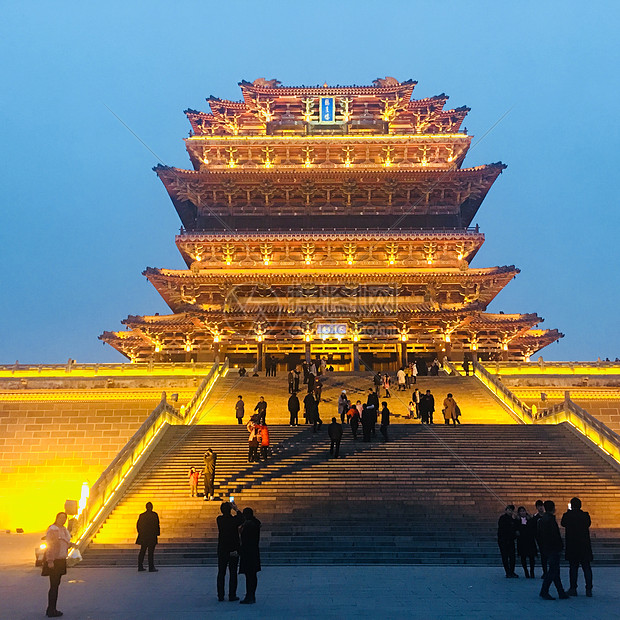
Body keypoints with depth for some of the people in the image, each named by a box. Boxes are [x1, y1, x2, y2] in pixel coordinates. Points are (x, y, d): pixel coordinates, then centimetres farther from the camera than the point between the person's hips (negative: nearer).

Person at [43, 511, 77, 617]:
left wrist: (70, 544, 5)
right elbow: (49, 545, -19)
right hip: (53, 561, -9)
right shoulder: (52, 529, -15)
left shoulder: (64, 529, 14)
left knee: (56, 584, 13)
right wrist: (50, 561, -23)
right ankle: (51, 611, 0)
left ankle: (51, 609, 21)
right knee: (54, 586, -6)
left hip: (60, 560, 9)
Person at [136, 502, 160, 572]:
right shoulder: (155, 515, -9)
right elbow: (157, 525, -10)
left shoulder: (142, 515, 4)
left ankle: (140, 567, 16)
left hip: (143, 536, 5)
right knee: (151, 552, -1)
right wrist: (157, 533, 2)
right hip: (152, 536, -4)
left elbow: (138, 525, 8)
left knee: (142, 551, 13)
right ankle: (151, 568, 0)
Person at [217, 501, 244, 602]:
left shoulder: (219, 520, -5)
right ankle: (232, 595, 4)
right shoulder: (234, 520, -13)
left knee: (221, 573, 10)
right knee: (233, 573, 4)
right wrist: (236, 509, 9)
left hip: (222, 550, 3)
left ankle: (220, 595, 12)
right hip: (234, 550, -3)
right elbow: (242, 519, 7)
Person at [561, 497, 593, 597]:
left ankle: (573, 589, 6)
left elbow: (563, 524, 9)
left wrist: (568, 511, 13)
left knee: (573, 567, 4)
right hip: (585, 546, 2)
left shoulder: (567, 515, -9)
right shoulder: (585, 515, -4)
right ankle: (589, 589, 8)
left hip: (572, 546, -2)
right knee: (587, 568, 8)